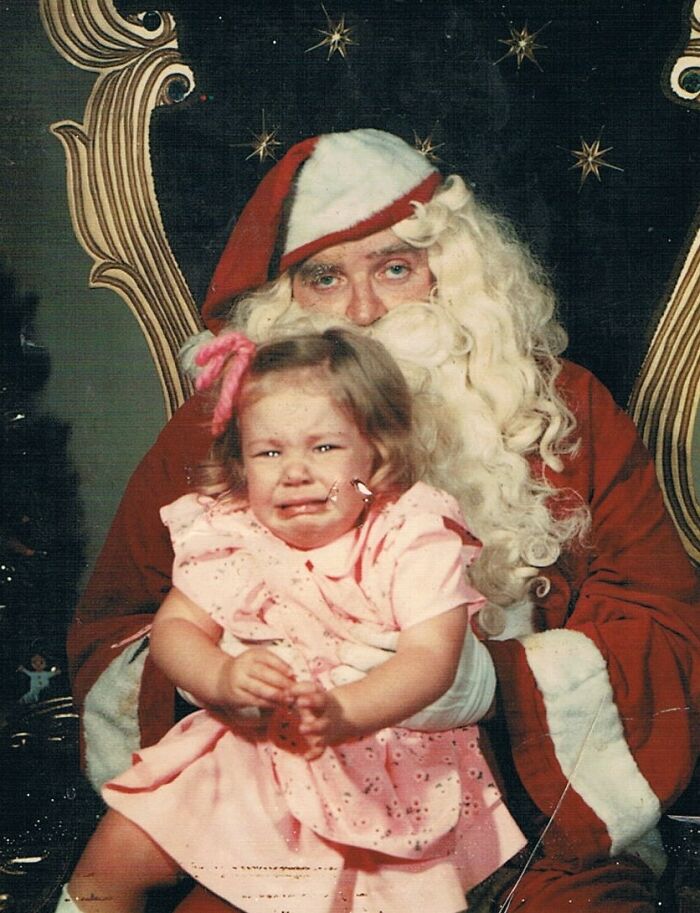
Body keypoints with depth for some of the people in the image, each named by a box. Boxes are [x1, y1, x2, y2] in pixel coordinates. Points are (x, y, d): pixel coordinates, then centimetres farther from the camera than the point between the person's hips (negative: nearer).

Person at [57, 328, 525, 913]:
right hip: (247, 755, 3)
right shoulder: (231, 537, -1)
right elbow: (174, 626, -2)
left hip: (384, 768, -2)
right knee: (117, 853, -2)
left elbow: (431, 656, -21)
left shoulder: (414, 541, -12)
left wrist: (345, 713, -40)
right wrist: (222, 679, -24)